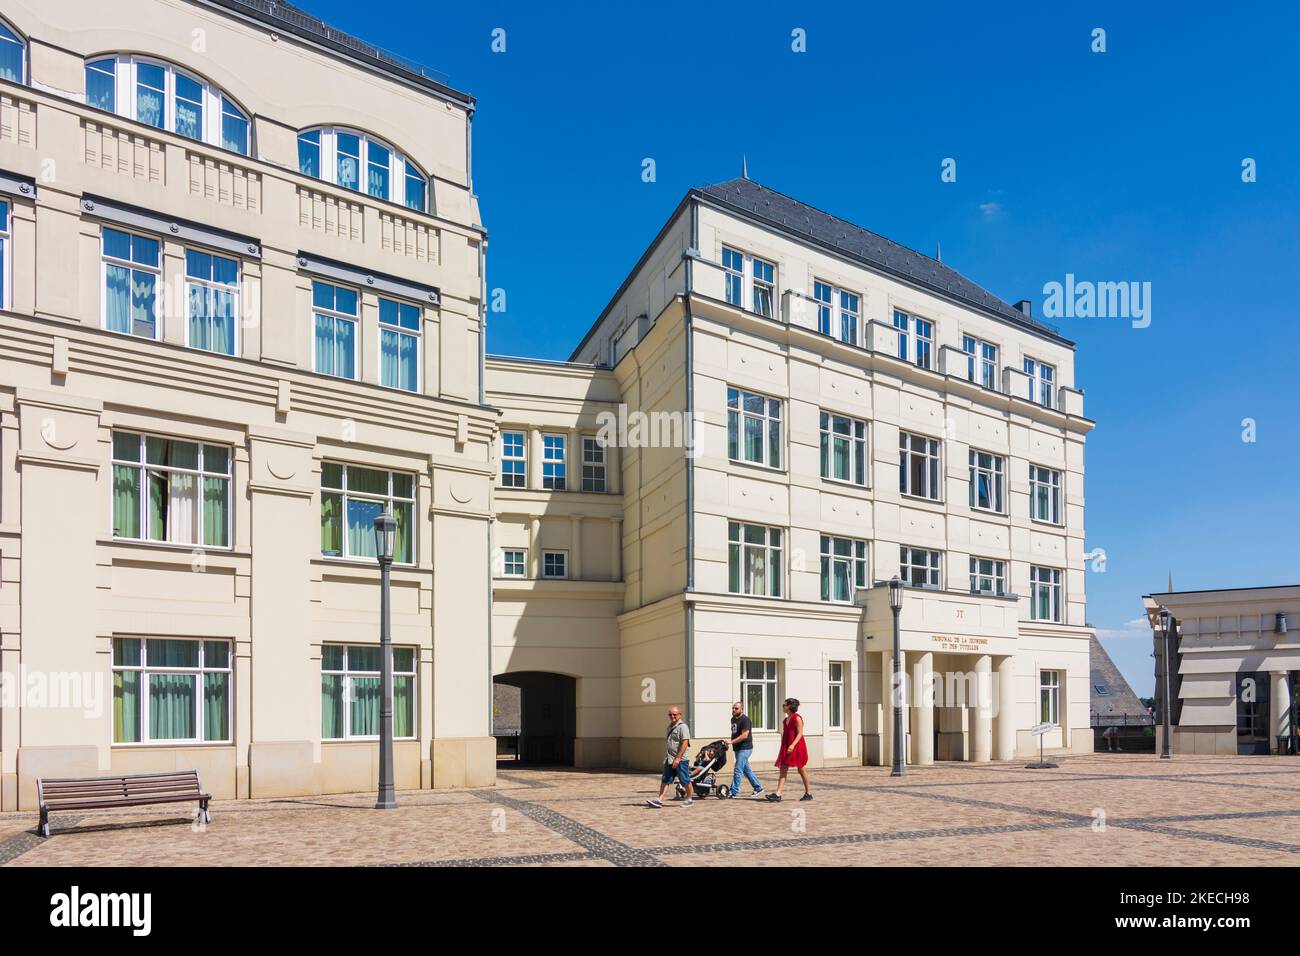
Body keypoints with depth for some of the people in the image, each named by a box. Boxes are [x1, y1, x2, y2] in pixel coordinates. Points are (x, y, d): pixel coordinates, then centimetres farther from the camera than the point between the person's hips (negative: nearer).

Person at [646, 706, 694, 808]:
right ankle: (659, 800, -2)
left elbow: (685, 743, -19)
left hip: (681, 759, -8)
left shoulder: (682, 726, -12)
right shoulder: (670, 727, 15)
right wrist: (666, 756, 22)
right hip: (669, 759, 8)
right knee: (665, 780, 1)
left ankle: (689, 799, 20)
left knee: (685, 781, 3)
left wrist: (678, 758, -23)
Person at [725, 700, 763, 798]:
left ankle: (733, 792, -7)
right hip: (737, 748, 9)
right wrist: (731, 742, 14)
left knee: (738, 770, -9)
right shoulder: (733, 719, 13)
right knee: (746, 770, 14)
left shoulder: (745, 720, -15)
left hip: (745, 748, -9)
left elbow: (744, 735, -23)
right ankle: (758, 788, 24)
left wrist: (731, 742, -26)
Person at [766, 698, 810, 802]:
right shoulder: (786, 719, 15)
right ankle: (778, 794, -10)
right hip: (786, 747, 8)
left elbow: (800, 733, -17)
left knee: (801, 770, 4)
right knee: (783, 770, -3)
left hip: (797, 747, -8)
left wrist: (793, 745, -27)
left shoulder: (797, 718, -10)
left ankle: (808, 793, 18)